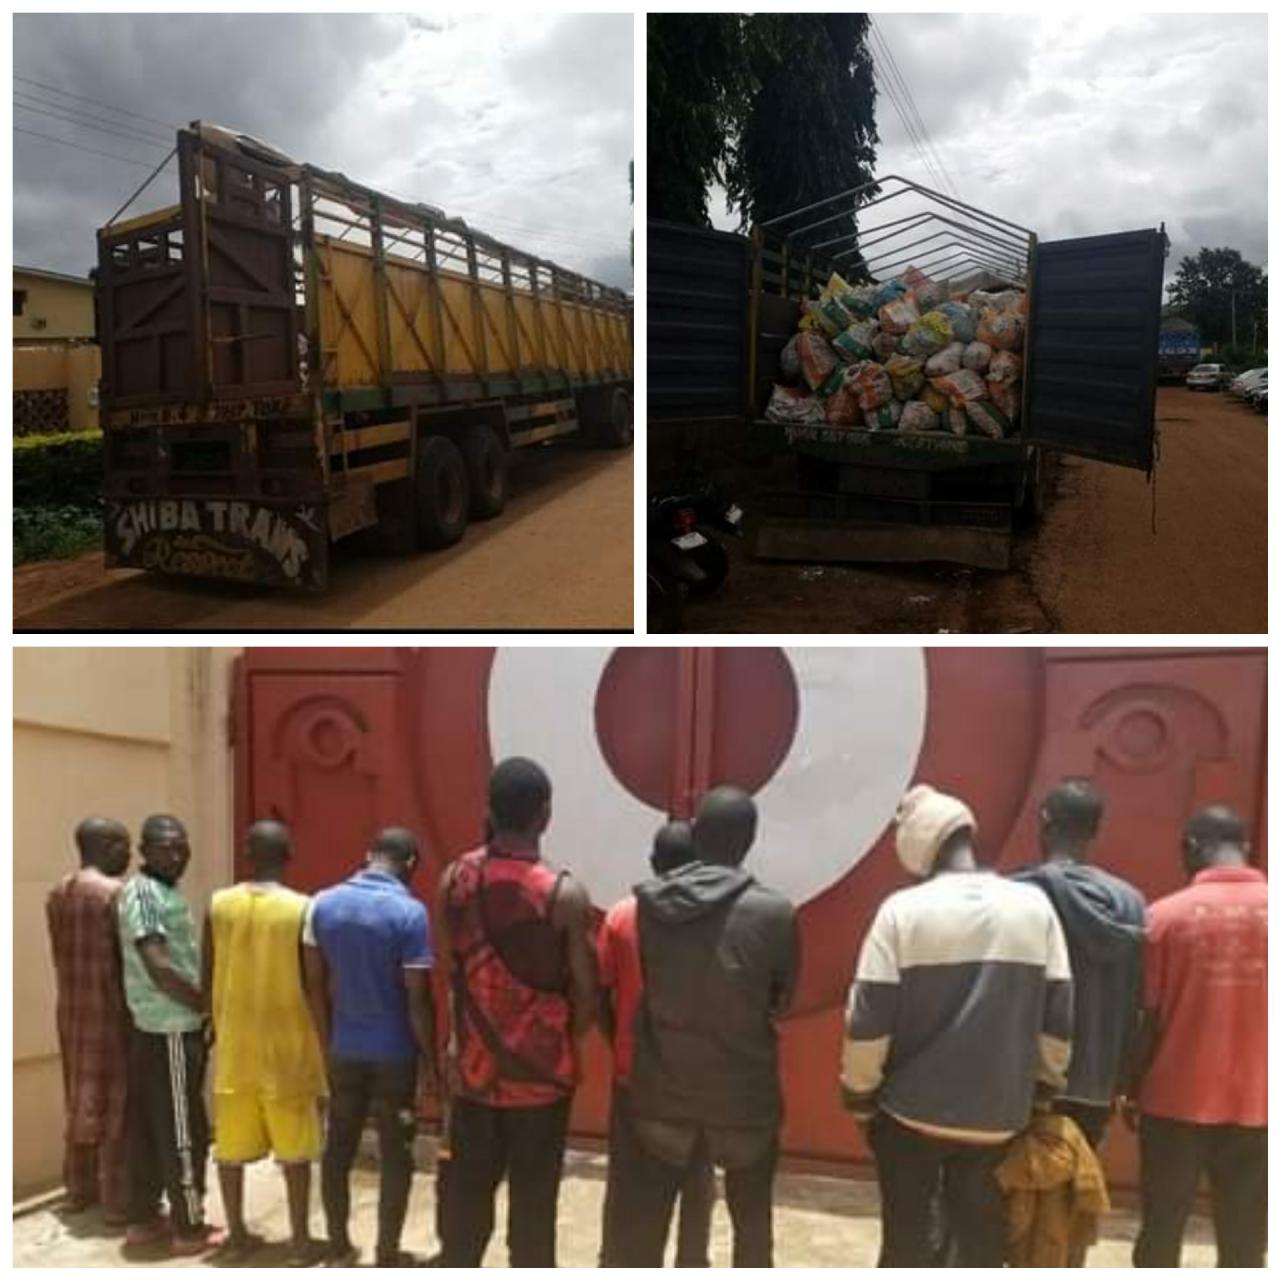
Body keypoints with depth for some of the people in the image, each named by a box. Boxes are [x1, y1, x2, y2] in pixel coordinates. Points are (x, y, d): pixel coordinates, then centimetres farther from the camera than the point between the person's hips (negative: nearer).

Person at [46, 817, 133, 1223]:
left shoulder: (57, 893, 8)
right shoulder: (115, 893, -17)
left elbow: (61, 954, 12)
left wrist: (75, 996, 19)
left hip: (72, 1010, 8)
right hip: (111, 1011, -8)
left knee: (79, 1100, 18)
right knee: (116, 1105, 0)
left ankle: (79, 1189, 29)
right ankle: (118, 1202, 6)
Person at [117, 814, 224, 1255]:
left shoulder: (163, 890, 13)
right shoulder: (144, 892, -17)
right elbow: (158, 968, -24)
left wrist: (201, 1008, 12)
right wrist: (209, 1005, -15)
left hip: (159, 1027, 9)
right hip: (170, 1029, -9)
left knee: (148, 1128, 15)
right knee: (182, 1132, 0)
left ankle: (144, 1220, 25)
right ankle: (190, 1229, 9)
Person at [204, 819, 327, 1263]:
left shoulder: (218, 905, -2)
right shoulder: (302, 909, -12)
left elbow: (207, 979, 3)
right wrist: (324, 1040, 3)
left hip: (233, 1041, 3)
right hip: (287, 1043, -3)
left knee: (231, 1144, 14)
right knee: (295, 1148, 7)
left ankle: (237, 1233, 24)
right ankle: (300, 1239, 11)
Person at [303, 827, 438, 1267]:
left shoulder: (322, 904, -1)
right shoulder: (410, 912, -17)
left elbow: (315, 985, 3)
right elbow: (417, 997, -15)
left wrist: (328, 1041, 13)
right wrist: (430, 1057, -5)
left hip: (344, 1049, 5)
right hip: (395, 1052, -4)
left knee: (338, 1148, 15)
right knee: (396, 1154, 7)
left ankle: (339, 1251, 24)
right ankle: (387, 1257, 14)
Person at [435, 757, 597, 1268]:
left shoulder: (455, 878, -5)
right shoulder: (565, 894, -18)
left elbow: (448, 968, 6)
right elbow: (587, 995, -12)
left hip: (472, 1067, 4)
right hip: (540, 1073, -3)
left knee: (465, 1194, 16)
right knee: (533, 1203, 9)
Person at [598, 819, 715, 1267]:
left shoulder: (621, 915, -7)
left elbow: (602, 995, -4)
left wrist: (621, 1046, 11)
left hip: (634, 1071, 1)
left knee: (624, 1177, 15)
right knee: (696, 1180, 14)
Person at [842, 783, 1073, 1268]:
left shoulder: (902, 910, -13)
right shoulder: (1034, 907, -5)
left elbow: (868, 1021, -12)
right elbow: (1057, 1019, 0)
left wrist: (859, 1093, 3)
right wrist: (1047, 1087, 15)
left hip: (911, 1112, -2)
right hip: (999, 1115, 2)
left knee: (906, 1241, 13)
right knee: (983, 1242, 17)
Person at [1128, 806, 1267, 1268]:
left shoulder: (1167, 914, -8)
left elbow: (1148, 1017, -6)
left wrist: (1133, 1086, 7)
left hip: (1176, 1100, -1)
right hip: (1255, 1104, 1)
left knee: (1161, 1232, 12)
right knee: (1244, 1242, 11)